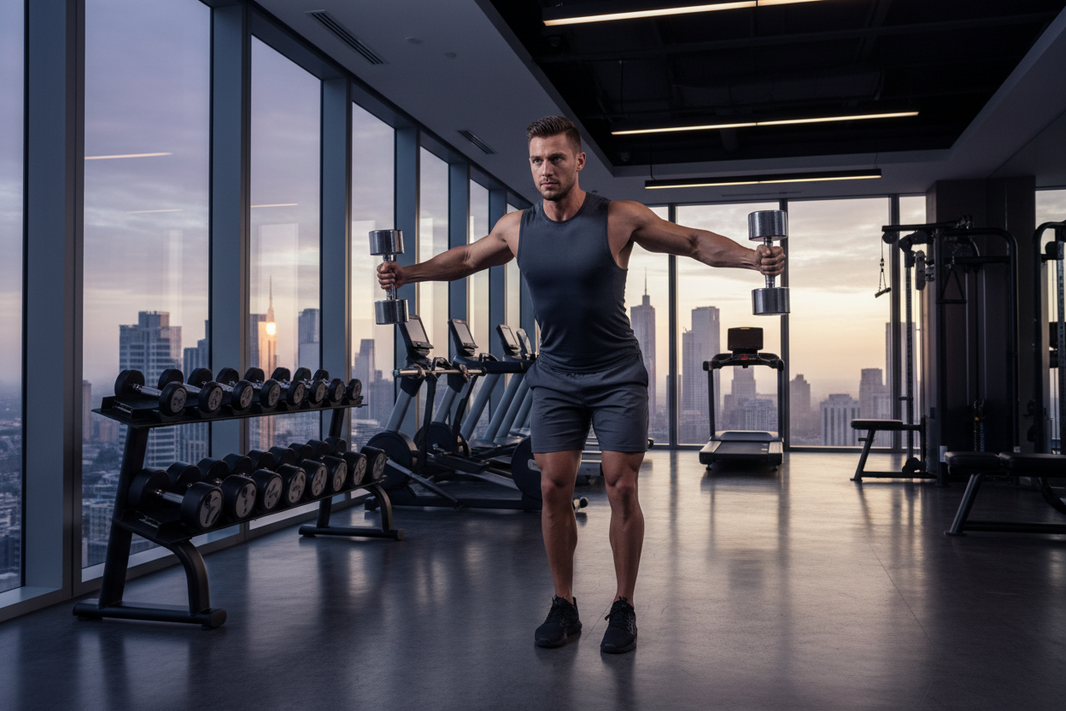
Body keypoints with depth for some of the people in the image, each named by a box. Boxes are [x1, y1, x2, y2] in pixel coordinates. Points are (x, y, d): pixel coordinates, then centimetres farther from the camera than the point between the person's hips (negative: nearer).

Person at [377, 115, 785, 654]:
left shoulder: (619, 219, -10)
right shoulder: (516, 227, 0)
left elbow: (695, 243, -6)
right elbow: (466, 258, 18)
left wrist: (754, 257, -20)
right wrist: (408, 273, 10)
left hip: (617, 376, -3)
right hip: (555, 377, 3)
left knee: (621, 488, -4)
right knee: (554, 489, -1)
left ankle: (623, 609, 12)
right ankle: (563, 606, 14)